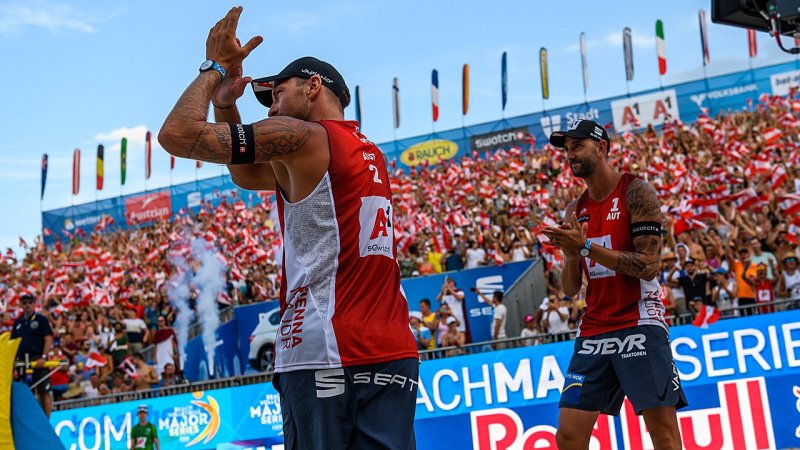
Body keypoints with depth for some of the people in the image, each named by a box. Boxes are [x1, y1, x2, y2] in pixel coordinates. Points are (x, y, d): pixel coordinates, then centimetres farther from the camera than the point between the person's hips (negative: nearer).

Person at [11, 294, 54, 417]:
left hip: (38, 361, -5)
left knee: (44, 392, -5)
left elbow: (48, 339, -5)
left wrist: (43, 357, -15)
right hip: (22, 362, 5)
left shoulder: (41, 319, 2)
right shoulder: (17, 322, 17)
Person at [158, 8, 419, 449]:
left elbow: (177, 134, -6)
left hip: (329, 357, -8)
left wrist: (214, 67, 10)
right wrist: (225, 99, 24)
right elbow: (248, 175, 32)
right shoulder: (368, 153, 22)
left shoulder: (301, 136, -3)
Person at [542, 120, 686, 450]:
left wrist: (586, 247, -17)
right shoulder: (575, 210, 14)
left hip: (639, 326, -6)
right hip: (592, 332, 6)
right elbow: (570, 289, 13)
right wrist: (571, 256, -7)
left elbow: (648, 265, -14)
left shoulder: (636, 192, -4)